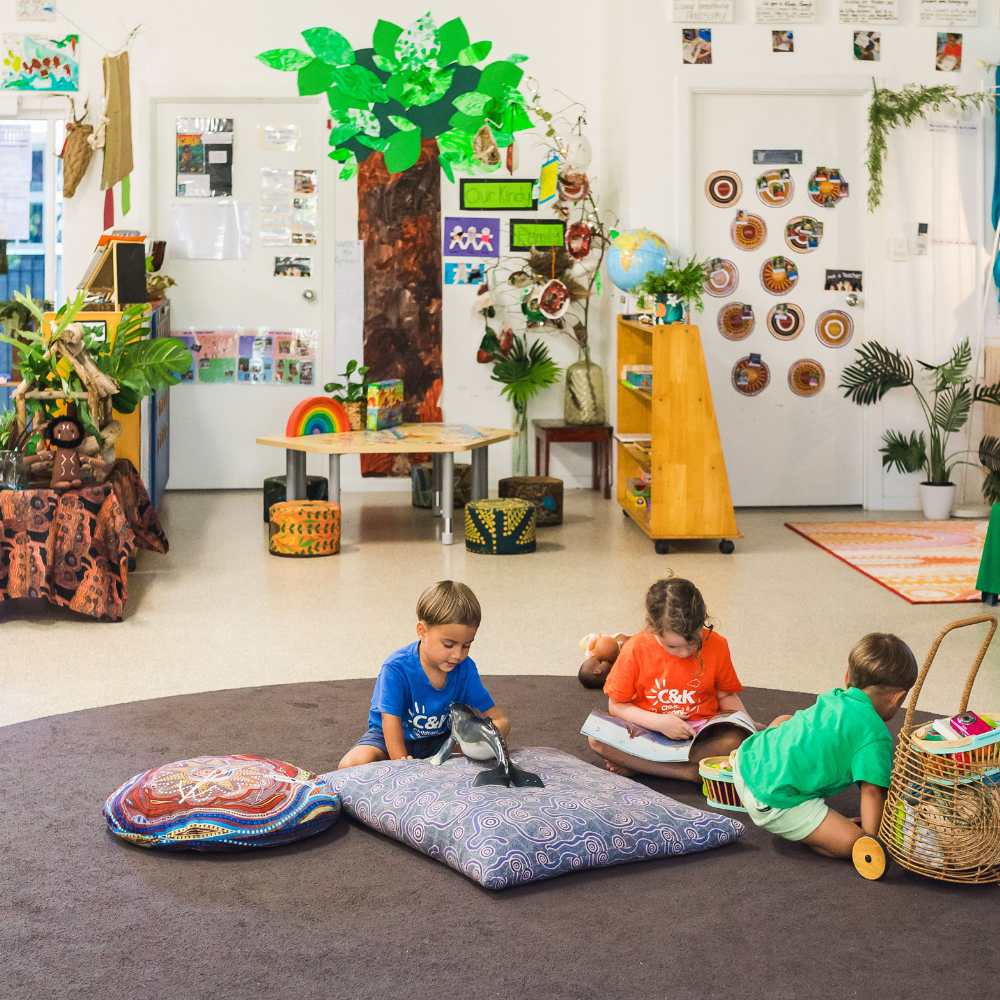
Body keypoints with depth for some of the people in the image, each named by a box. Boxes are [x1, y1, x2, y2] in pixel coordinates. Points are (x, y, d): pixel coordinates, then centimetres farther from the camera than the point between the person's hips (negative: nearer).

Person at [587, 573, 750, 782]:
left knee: (736, 740, -34)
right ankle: (688, 772, -31)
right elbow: (616, 705, -7)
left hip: (700, 733, 1)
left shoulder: (716, 646, -8)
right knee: (597, 738, -28)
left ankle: (635, 765, -26)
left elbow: (726, 695, 7)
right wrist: (658, 722, -21)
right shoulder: (636, 650, -13)